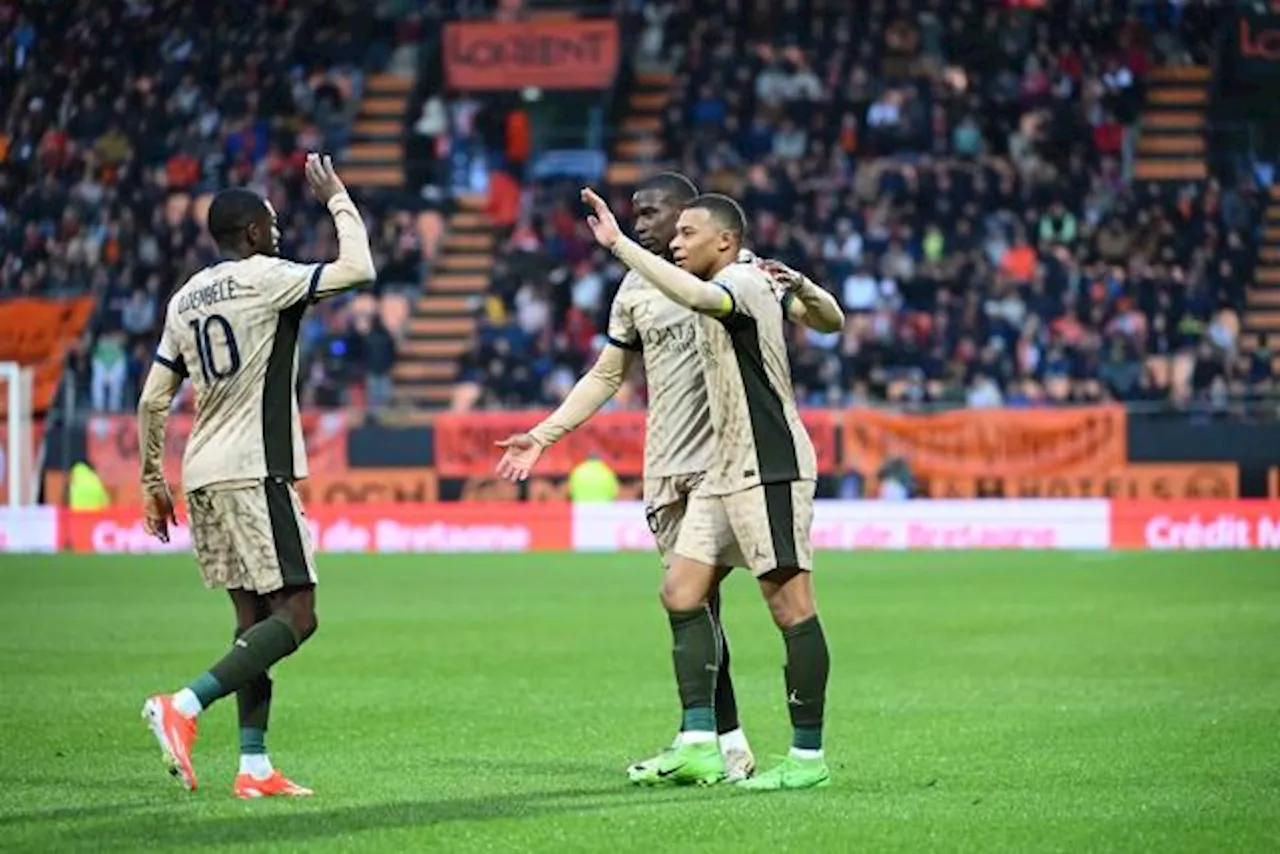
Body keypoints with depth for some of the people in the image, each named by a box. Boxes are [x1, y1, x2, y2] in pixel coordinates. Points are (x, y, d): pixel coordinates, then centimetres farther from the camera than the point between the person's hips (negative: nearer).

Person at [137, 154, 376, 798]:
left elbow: (152, 401, 15)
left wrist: (153, 482, 21)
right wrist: (338, 200, 4)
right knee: (296, 614, -8)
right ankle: (184, 706, -22)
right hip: (255, 472, -8)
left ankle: (254, 767, 5)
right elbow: (358, 269, -10)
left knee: (254, 614, 10)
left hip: (204, 477, 8)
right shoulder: (265, 278, -7)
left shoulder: (185, 298, 15)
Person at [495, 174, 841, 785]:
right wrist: (542, 436, 17)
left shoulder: (740, 269, 1)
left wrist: (798, 286, -17)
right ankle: (730, 745, 8)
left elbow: (829, 322, 4)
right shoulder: (637, 288, 16)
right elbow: (606, 375, 23)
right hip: (667, 469, 5)